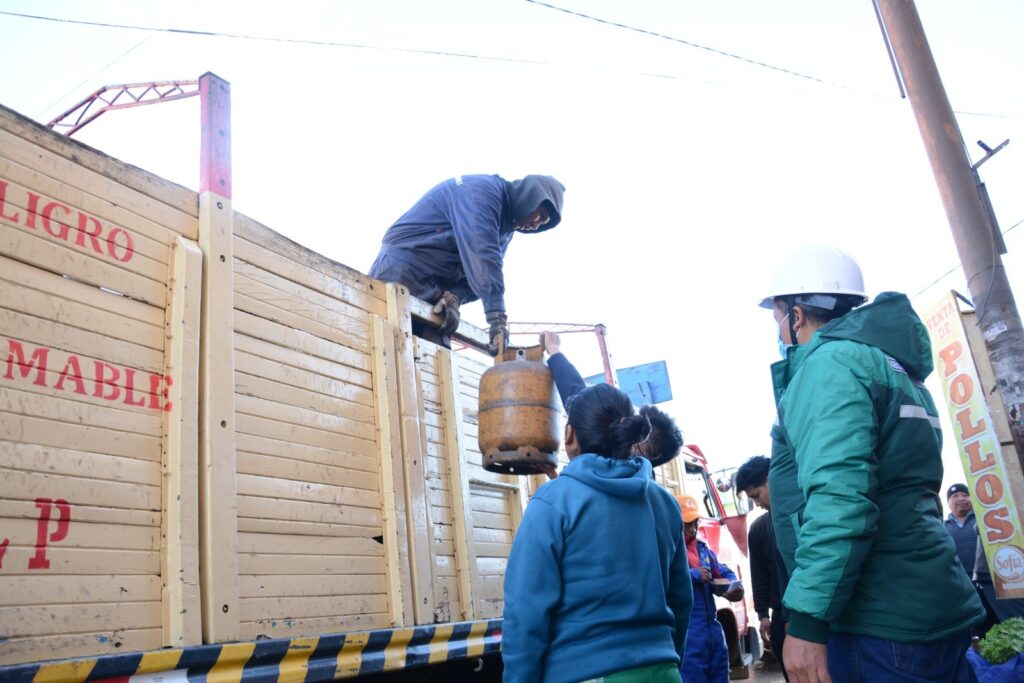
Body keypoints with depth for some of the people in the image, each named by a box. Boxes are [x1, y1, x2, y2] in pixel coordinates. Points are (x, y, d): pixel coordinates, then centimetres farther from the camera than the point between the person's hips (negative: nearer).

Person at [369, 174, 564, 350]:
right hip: (403, 270, -9)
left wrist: (454, 296, -16)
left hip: (432, 289, 9)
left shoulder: (505, 228, 17)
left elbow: (474, 272, 6)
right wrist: (497, 315, -31)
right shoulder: (482, 189, -12)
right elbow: (482, 255, -26)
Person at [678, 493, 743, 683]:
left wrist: (734, 586, -1)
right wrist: (693, 575, -22)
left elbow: (723, 573, 21)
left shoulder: (703, 549, 18)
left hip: (712, 627, 8)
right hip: (685, 632, -8)